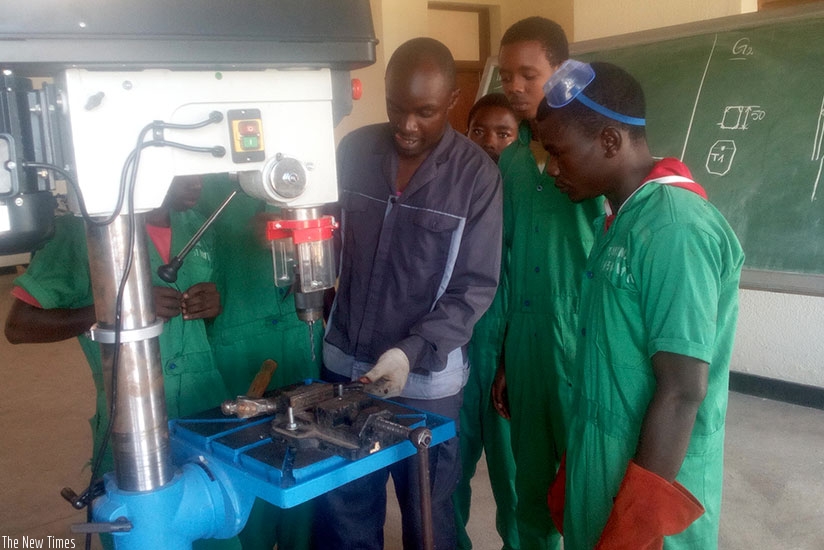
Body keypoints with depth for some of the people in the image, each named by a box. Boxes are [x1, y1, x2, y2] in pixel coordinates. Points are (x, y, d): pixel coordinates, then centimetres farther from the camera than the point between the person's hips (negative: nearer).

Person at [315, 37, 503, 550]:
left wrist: (411, 351, -24)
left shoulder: (476, 174, -11)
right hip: (345, 364, 3)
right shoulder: (354, 150, -2)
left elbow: (475, 287, -12)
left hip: (426, 380, -2)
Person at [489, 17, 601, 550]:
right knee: (531, 477, 17)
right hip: (521, 339, 5)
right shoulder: (508, 160, 7)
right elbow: (503, 259, 10)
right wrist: (502, 357, 11)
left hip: (582, 336, -4)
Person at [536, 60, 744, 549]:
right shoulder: (624, 216, 6)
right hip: (605, 462, 8)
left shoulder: (673, 228, -23)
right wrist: (575, 471, 15)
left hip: (649, 474, -8)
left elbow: (683, 391, -23)